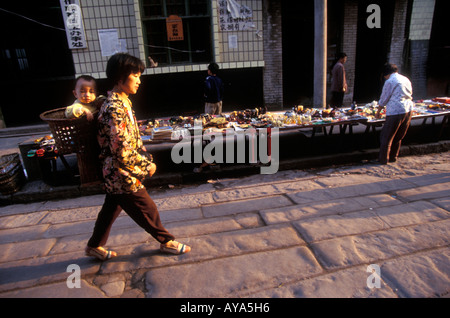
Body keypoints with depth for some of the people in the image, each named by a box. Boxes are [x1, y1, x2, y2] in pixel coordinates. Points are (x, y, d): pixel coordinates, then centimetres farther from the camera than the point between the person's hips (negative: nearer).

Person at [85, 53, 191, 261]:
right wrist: (146, 166, -15)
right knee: (147, 210, 8)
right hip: (124, 175, -10)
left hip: (116, 175, 10)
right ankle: (166, 241, 29)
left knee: (111, 209, 23)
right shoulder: (115, 109, -25)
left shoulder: (121, 103, 7)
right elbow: (122, 150, -27)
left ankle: (95, 246, 41)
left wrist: (147, 158, 8)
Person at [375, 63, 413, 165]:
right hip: (408, 110, 8)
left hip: (395, 111, -8)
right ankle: (393, 157, 26)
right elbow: (409, 94, 22)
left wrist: (378, 111, 11)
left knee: (386, 137, 1)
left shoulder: (390, 81, -6)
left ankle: (383, 159, 5)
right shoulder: (406, 79, 15)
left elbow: (383, 99, -2)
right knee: (399, 137, 17)